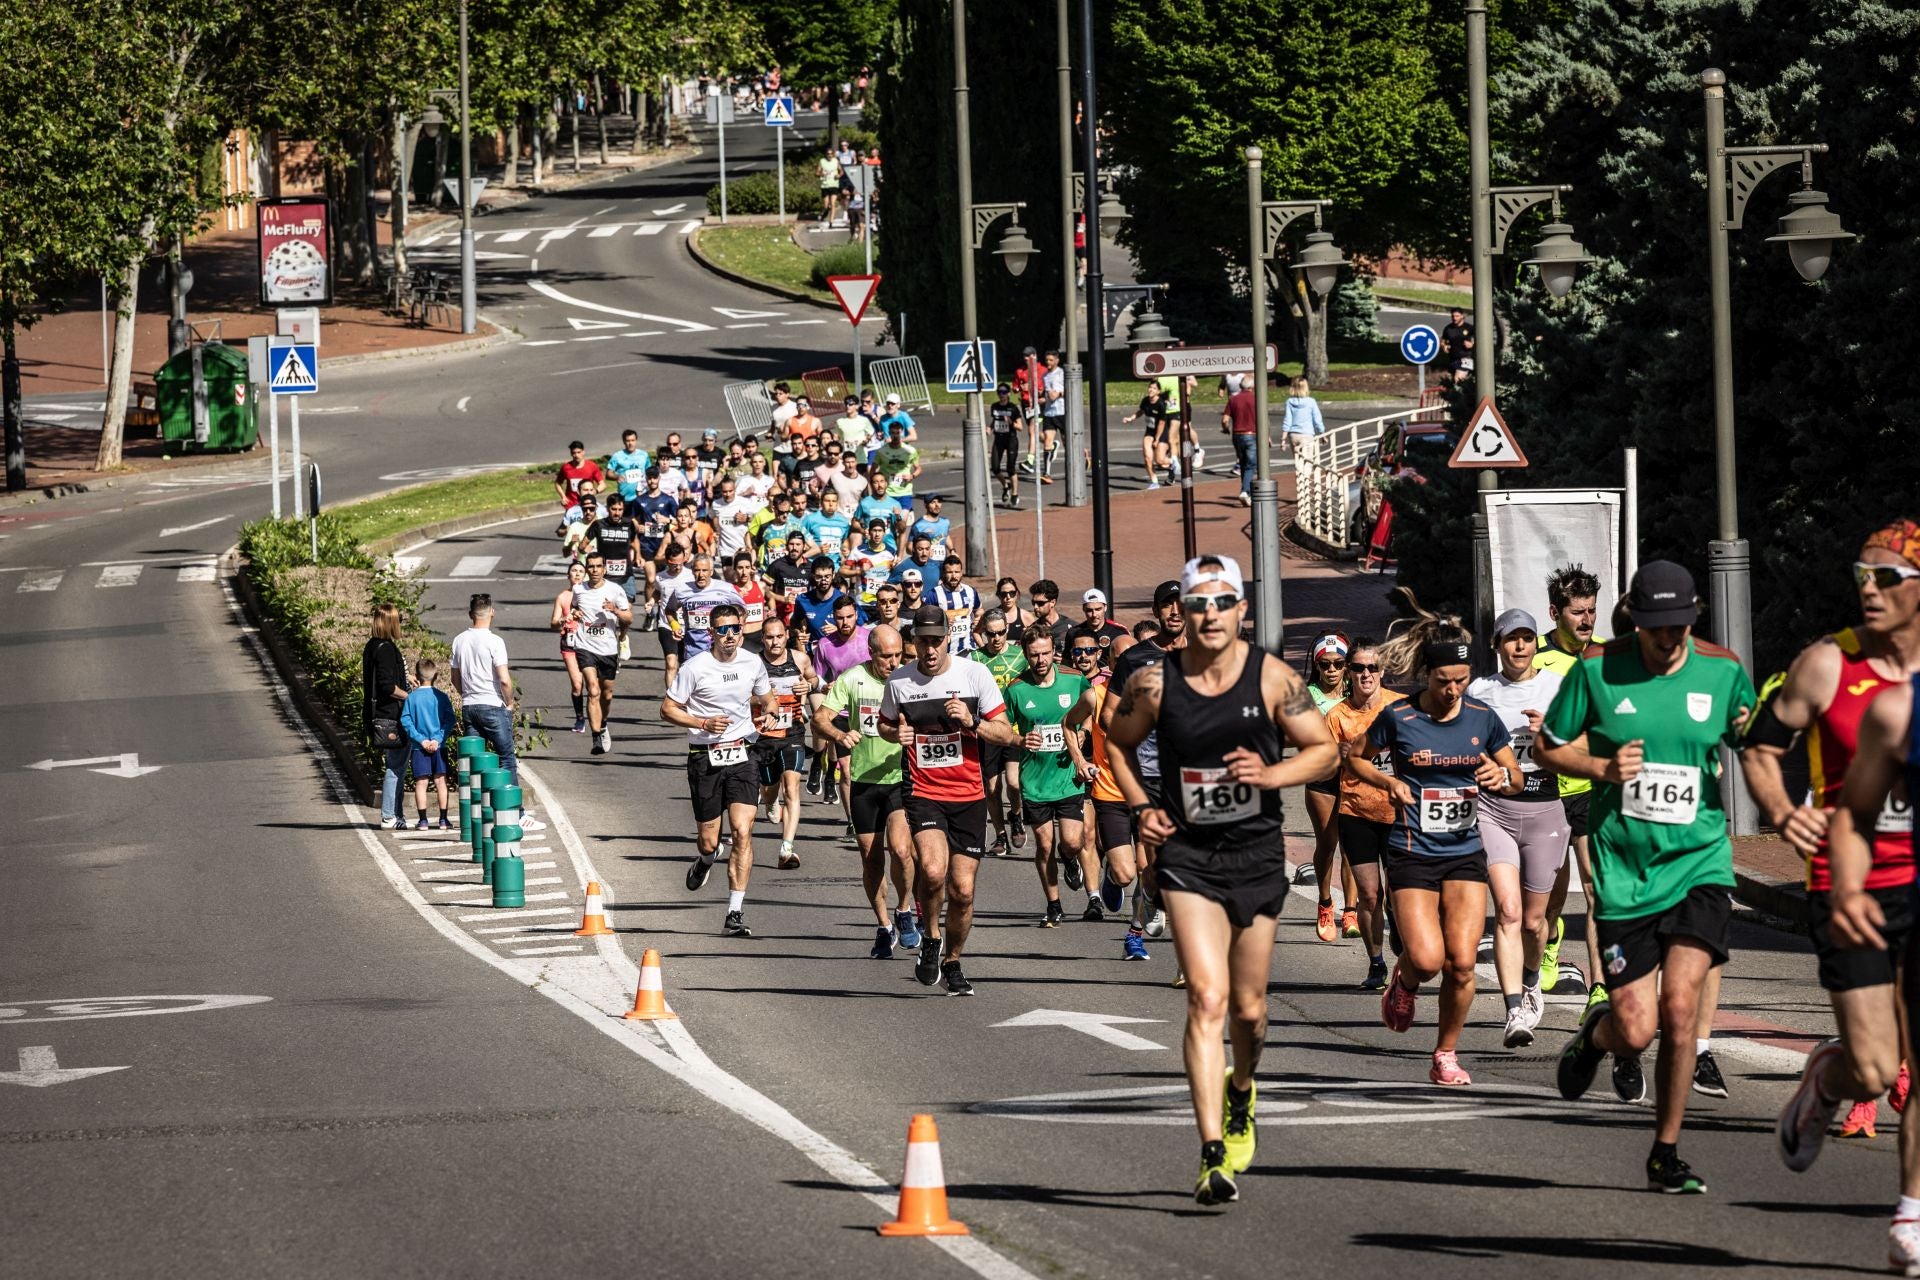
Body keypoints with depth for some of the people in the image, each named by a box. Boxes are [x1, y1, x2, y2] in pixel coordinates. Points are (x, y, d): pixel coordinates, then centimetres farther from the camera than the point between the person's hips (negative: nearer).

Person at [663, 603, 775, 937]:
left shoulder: (753, 664, 4)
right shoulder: (695, 667, -8)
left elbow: (767, 700, 22)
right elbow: (667, 709, -3)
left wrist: (768, 715, -2)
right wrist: (703, 723, -17)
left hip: (742, 755, 2)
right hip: (705, 758, -2)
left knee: (742, 831, -14)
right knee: (709, 841, 5)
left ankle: (735, 914, -12)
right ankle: (706, 859, 46)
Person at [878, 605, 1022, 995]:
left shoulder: (974, 674, -3)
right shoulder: (899, 682, 0)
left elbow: (1007, 735, 0)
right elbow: (885, 725, 19)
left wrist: (973, 722, -18)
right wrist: (897, 734, -4)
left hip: (969, 796, 1)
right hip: (923, 792, -1)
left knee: (962, 889, 1)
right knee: (932, 870, -25)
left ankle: (952, 961, 25)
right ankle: (930, 941, 1)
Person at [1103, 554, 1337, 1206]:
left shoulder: (1272, 678, -6)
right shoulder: (1154, 682, -6)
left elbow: (1323, 749, 2)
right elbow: (1118, 742, 12)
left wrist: (1271, 774, -16)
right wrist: (1141, 805, -2)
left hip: (1257, 852, 2)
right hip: (1187, 853, -2)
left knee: (1248, 1008, 13)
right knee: (1207, 998, -16)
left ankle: (1241, 1091, 48)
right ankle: (1213, 1155, -19)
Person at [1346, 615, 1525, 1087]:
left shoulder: (1482, 719, 1)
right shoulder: (1398, 718, -6)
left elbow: (1517, 779, 13)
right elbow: (1355, 759, 10)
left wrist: (1502, 777, -11)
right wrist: (1388, 782, -9)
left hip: (1465, 853, 2)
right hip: (1412, 854, -2)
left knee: (1462, 962, -8)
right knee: (1428, 960, -15)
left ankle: (1446, 1054, 10)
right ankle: (1404, 982, 23)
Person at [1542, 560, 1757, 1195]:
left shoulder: (1722, 670, 2)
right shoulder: (1597, 668, -3)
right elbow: (1547, 748, 7)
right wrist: (1601, 768, -12)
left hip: (1700, 863, 1)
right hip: (1625, 871, -1)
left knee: (1679, 1007, -13)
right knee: (1636, 1029, -5)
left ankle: (1666, 1154, 4)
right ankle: (1594, 1034, 34)